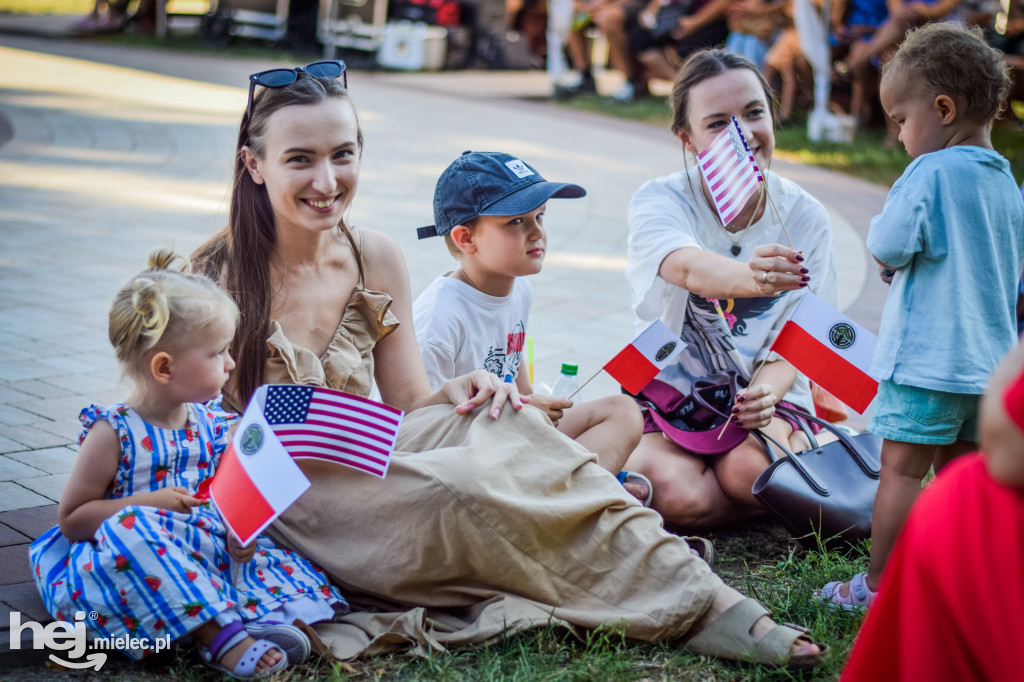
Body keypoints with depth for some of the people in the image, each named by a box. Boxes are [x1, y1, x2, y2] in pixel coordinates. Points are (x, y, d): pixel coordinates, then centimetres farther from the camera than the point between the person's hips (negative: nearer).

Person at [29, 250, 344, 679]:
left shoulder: (211, 424, 6)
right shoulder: (113, 432, -10)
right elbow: (71, 519, -7)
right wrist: (147, 502, -18)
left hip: (204, 547, 6)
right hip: (127, 560, -6)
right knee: (133, 527, -36)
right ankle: (217, 632, -42)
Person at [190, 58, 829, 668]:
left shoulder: (376, 259, 4)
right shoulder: (214, 274, -11)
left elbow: (406, 407, 6)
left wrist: (457, 392, -17)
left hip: (363, 459, 5)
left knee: (507, 426, -27)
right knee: (459, 488, -34)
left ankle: (696, 596, -31)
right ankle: (697, 608, -29)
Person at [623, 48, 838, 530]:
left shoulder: (805, 218, -4)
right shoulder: (659, 201, -13)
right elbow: (688, 267, -37)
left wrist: (767, 392, -29)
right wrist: (748, 277, -61)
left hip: (763, 398, 1)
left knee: (751, 468, -32)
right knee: (675, 495, -30)